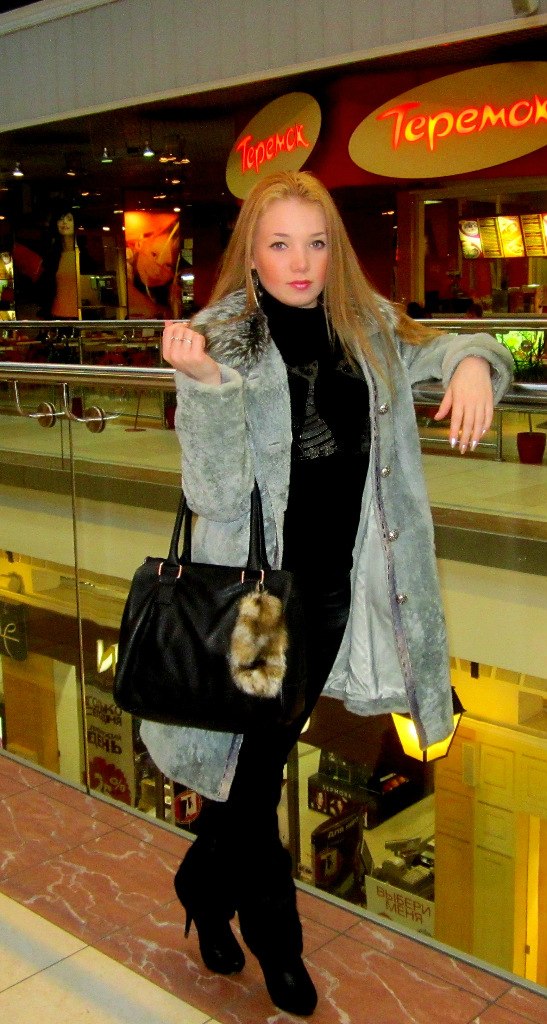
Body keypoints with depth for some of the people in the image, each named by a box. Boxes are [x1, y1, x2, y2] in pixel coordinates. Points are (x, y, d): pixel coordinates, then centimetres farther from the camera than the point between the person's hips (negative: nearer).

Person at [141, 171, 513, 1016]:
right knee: (250, 763, 8)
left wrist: (472, 362, -13)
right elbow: (215, 492, -16)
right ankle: (275, 942, 33)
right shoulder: (222, 339, -11)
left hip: (334, 586, 4)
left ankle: (205, 890, 45)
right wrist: (203, 382, -31)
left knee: (262, 754, 19)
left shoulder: (367, 330, 1)